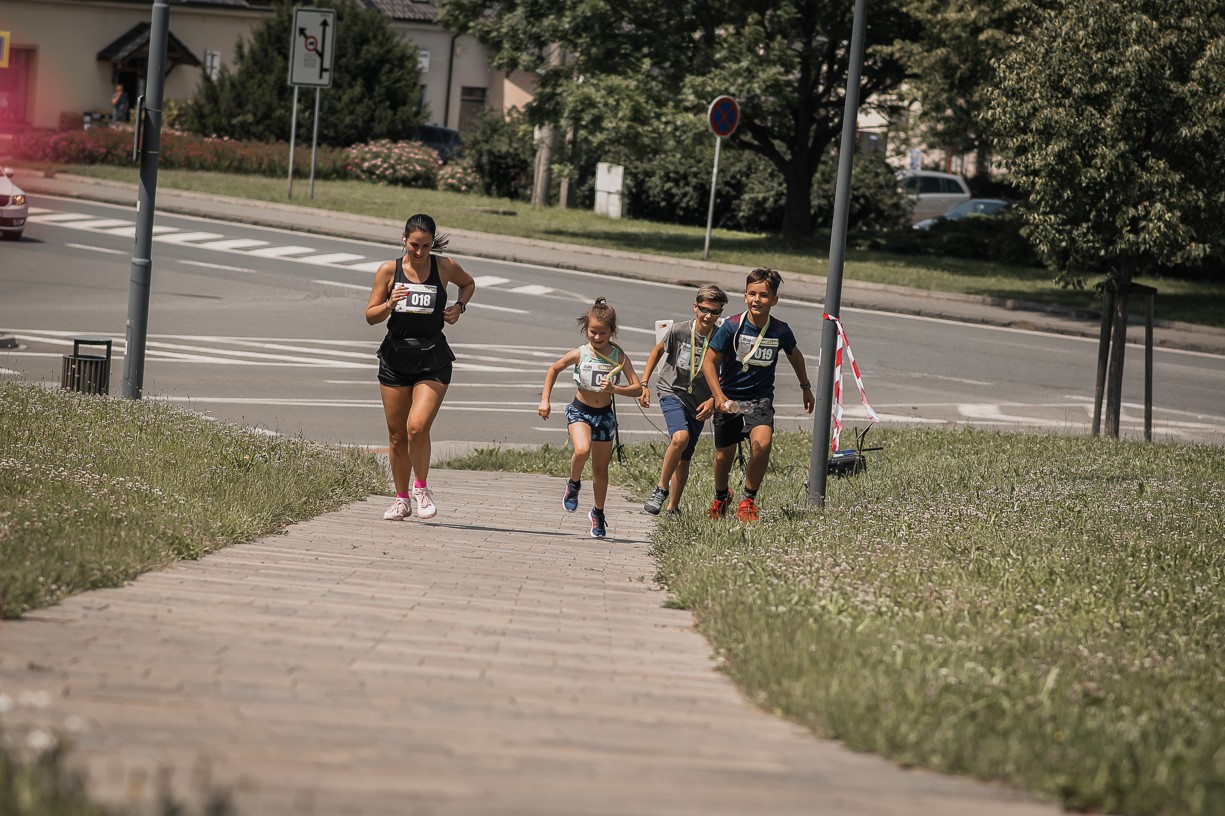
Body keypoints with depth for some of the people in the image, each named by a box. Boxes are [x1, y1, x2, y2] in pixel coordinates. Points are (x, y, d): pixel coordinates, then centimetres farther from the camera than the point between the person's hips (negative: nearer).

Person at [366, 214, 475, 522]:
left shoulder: (445, 267, -3)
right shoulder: (389, 270, -3)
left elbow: (468, 283, 20)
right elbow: (370, 316, 0)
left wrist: (459, 306, 1)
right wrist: (390, 304, -19)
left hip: (433, 361, -2)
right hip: (395, 357, 2)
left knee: (417, 427, -19)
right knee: (396, 435, 8)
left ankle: (421, 487, 4)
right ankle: (401, 498, 23)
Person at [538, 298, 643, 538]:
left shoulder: (619, 357, -11)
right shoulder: (579, 354, -11)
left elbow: (637, 388, -13)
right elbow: (553, 370, 7)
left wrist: (614, 389, -29)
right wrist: (545, 400, 3)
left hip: (605, 414, 1)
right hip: (580, 411, -1)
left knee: (601, 468, 9)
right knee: (582, 450, -30)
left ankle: (598, 513, 29)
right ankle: (573, 484, 1)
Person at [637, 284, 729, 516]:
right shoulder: (678, 331, -12)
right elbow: (658, 350, 9)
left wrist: (713, 400, -11)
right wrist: (644, 384, 6)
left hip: (699, 403, 2)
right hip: (672, 392, -2)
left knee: (684, 458, 6)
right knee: (680, 437, -28)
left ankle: (673, 508, 21)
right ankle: (661, 487, -11)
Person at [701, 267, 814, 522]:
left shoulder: (780, 331, -9)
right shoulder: (732, 326, -15)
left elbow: (795, 355, 13)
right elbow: (709, 361, -9)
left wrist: (806, 387, 25)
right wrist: (718, 396, -22)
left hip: (760, 399, 0)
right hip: (729, 398, 0)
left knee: (762, 443, -27)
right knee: (723, 456, 10)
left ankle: (748, 500, -11)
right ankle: (721, 498, 42)